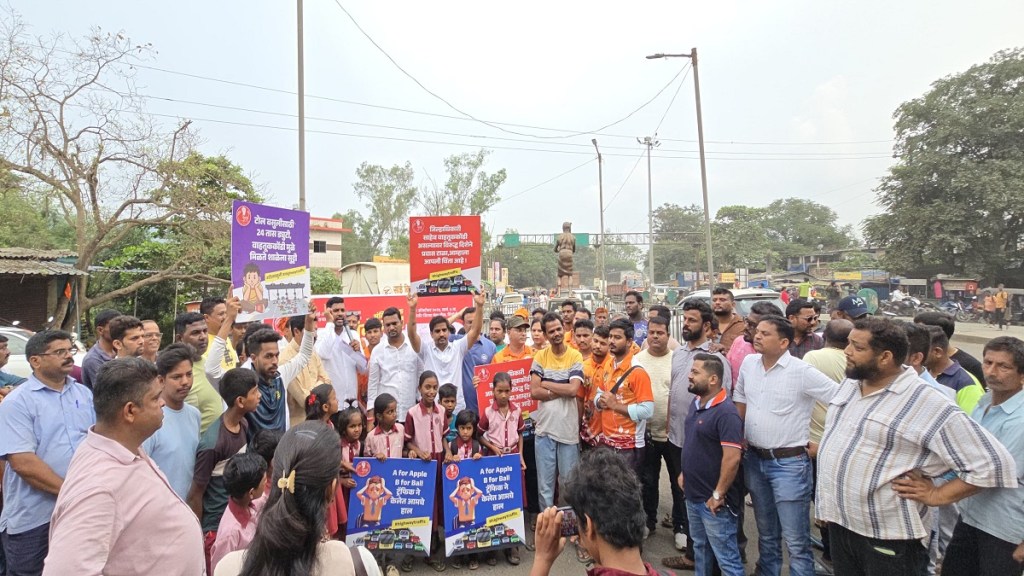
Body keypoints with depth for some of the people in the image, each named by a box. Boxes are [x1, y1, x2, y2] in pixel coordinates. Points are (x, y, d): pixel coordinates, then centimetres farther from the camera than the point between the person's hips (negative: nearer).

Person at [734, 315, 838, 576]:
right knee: (766, 532, 22)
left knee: (796, 540, 3)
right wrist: (738, 438, 9)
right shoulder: (748, 363, 1)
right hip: (753, 459, 5)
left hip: (788, 463, -5)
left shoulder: (802, 371, -16)